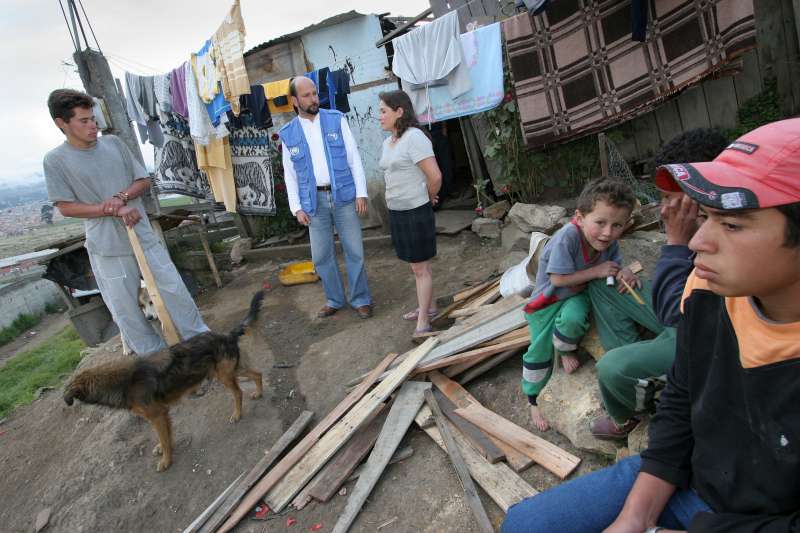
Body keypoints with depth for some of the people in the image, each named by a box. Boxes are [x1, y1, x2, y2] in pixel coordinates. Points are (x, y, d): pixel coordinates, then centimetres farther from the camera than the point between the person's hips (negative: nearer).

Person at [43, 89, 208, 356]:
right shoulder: (55, 160, -4)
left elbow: (144, 180, 7)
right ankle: (153, 356, 24)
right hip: (107, 248, -2)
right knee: (126, 309, 7)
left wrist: (121, 197, -12)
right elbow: (66, 207, -6)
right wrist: (114, 211, -16)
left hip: (144, 236, 3)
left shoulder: (113, 143, 4)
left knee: (175, 290, 7)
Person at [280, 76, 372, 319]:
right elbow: (290, 174, 8)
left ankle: (361, 299, 17)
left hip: (343, 196, -1)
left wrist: (361, 193, -6)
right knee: (321, 256, 7)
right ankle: (335, 299, 25)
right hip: (315, 201, 2)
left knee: (354, 251, 2)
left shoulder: (336, 119, 3)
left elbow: (354, 157, 1)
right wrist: (297, 208, -1)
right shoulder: (288, 134, 6)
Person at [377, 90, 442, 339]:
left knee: (421, 267, 1)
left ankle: (423, 323, 10)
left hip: (416, 212, -8)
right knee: (416, 266, 18)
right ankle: (425, 307, 34)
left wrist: (429, 198, -2)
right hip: (396, 211, 8)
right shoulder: (388, 142, 11)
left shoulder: (414, 137, -15)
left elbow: (435, 177, -20)